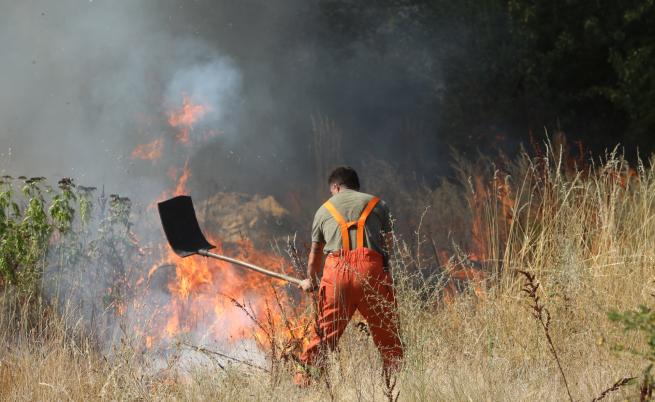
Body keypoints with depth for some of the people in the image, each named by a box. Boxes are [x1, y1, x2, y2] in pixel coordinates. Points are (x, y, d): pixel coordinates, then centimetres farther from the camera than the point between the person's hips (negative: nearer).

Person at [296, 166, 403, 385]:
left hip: (336, 269, 1)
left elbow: (315, 253, 31)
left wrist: (311, 282, 47)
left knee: (325, 332, 6)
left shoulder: (324, 209, 24)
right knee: (387, 333, 5)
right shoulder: (377, 204, 20)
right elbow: (388, 242, 24)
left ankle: (304, 379, 2)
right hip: (371, 268, -1)